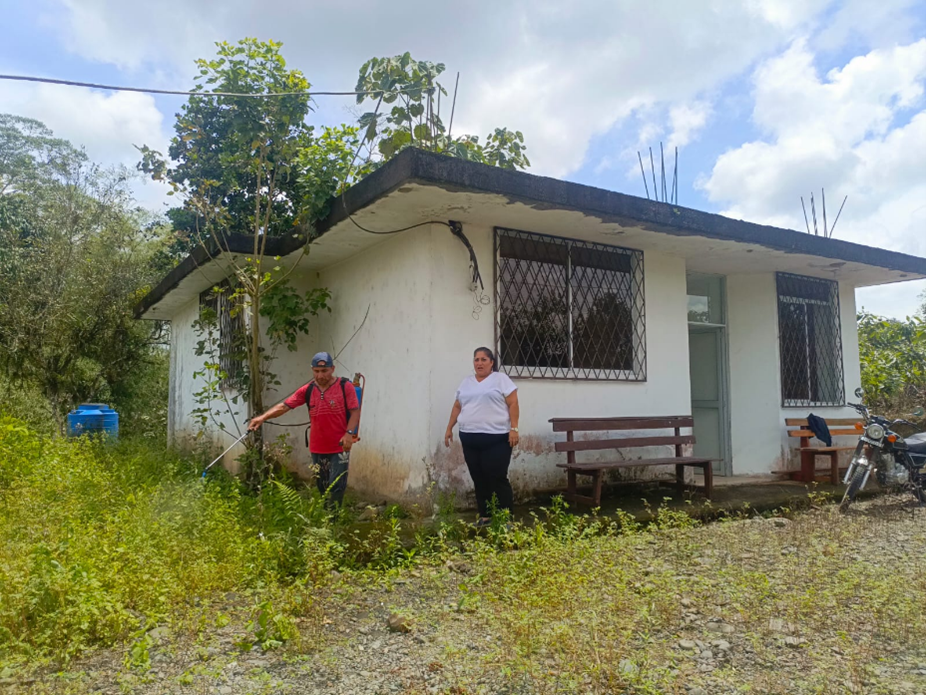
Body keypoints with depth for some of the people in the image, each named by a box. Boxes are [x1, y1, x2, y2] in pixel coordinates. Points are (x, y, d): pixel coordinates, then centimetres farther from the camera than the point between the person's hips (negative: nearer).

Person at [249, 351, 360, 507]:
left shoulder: (345, 387, -8)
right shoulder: (307, 390, 1)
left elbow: (355, 411, -9)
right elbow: (284, 406, -4)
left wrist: (349, 433, -22)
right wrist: (263, 417, -17)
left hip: (339, 447, -4)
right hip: (317, 448, 4)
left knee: (336, 486, -5)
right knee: (322, 486, 13)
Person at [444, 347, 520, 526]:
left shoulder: (501, 379, -1)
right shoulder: (466, 382, 15)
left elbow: (513, 404, -6)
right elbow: (457, 407, 19)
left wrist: (513, 428, -14)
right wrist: (449, 428, 16)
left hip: (496, 439, -5)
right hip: (470, 439, 5)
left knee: (497, 479, -5)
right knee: (479, 480, 10)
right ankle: (484, 516, 20)